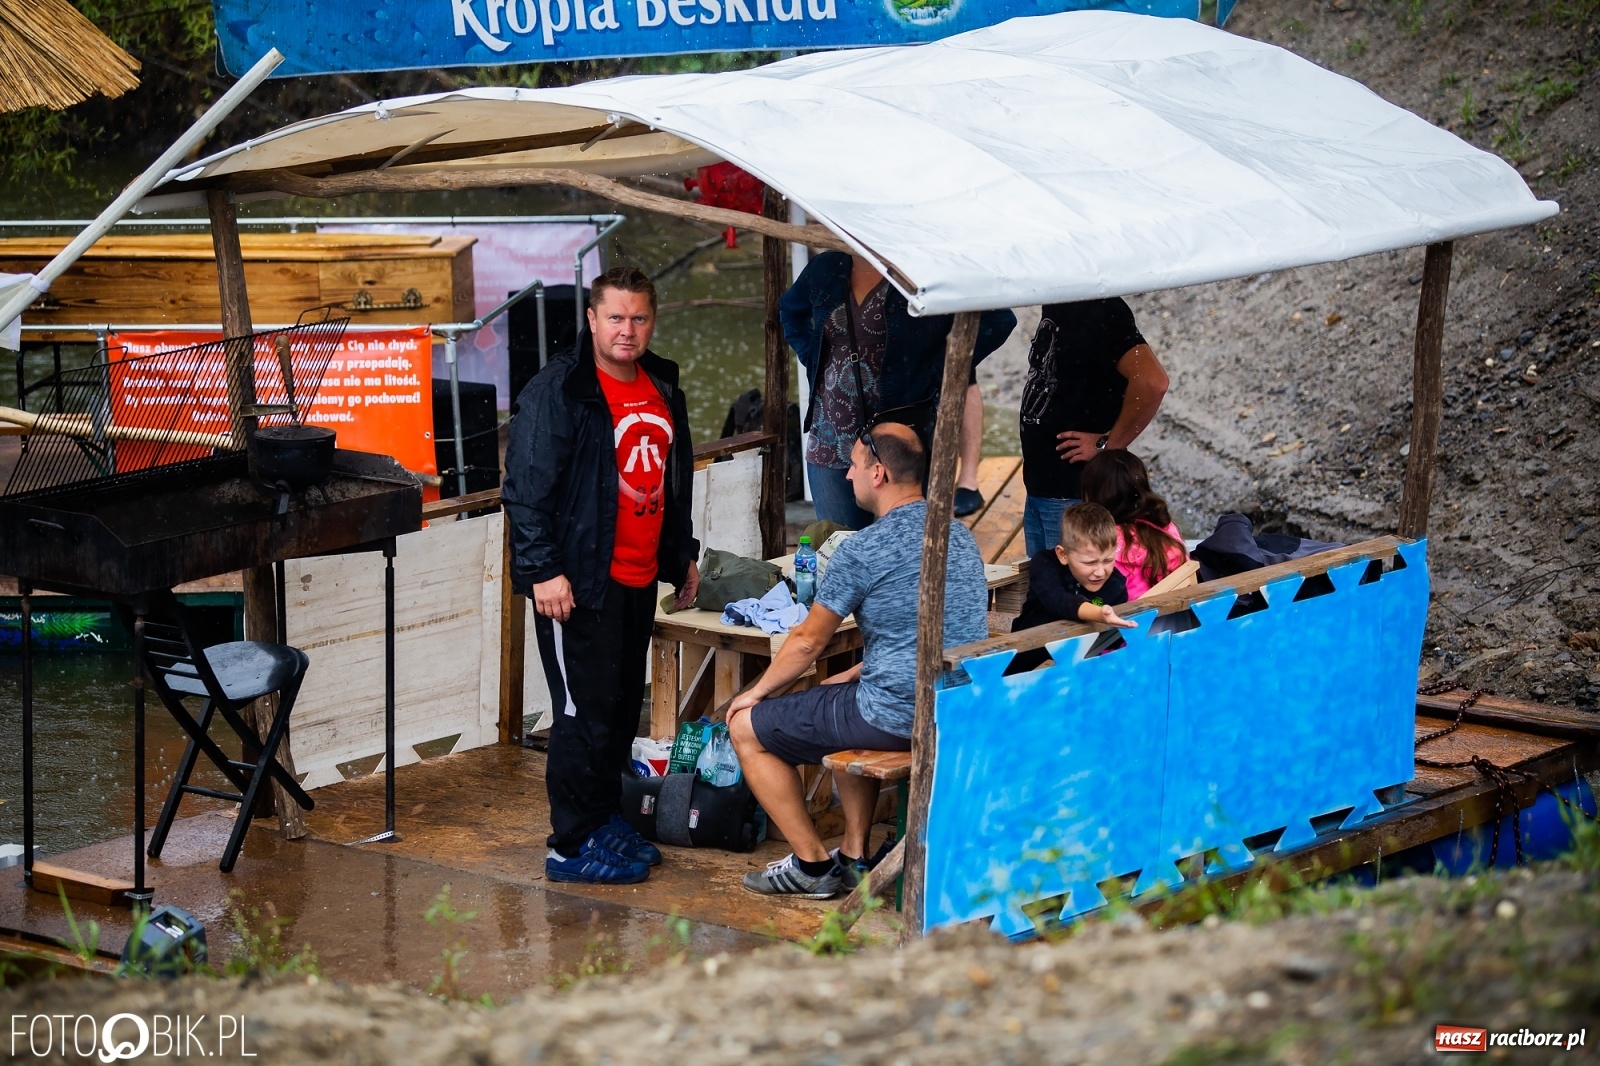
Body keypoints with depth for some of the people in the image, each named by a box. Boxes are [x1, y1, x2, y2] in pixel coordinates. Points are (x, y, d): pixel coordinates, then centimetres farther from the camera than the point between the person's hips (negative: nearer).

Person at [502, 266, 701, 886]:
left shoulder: (663, 389, 13)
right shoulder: (558, 391, -12)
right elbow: (527, 487, -15)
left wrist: (683, 554, 27)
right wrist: (543, 570, -20)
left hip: (639, 579, 8)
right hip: (579, 582, -8)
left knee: (623, 707, 14)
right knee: (585, 712, -4)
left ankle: (606, 822, 26)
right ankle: (574, 846, 3)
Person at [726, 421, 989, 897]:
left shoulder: (862, 550, -15)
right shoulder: (960, 535, 9)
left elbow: (807, 642, -4)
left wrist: (756, 692, 12)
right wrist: (855, 674, 23)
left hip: (897, 716, -8)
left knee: (747, 727, 9)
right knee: (843, 702, 38)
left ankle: (813, 864, 14)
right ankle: (854, 855, 31)